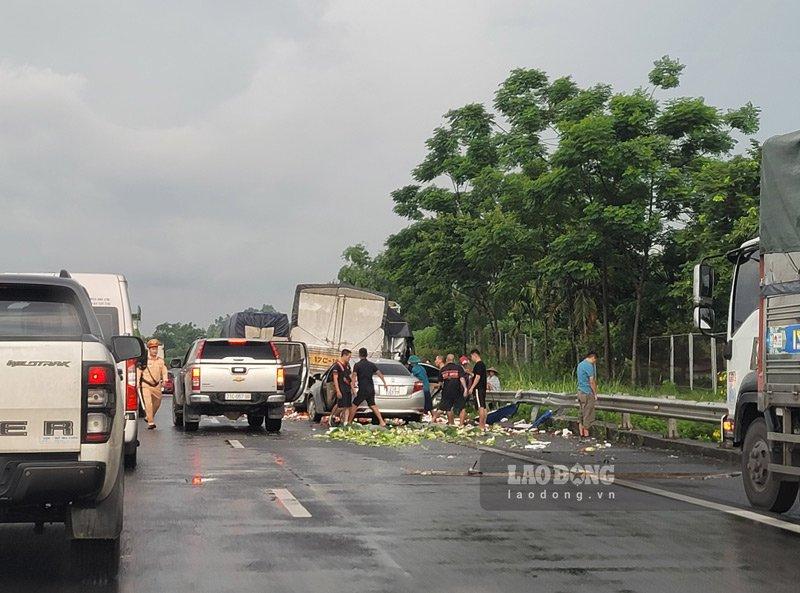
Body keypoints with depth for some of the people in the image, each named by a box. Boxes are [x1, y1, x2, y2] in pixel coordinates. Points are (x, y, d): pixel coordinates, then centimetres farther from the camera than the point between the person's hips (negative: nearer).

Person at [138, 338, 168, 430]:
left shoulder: (161, 361, 7)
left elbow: (164, 372, 7)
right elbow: (138, 372, -3)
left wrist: (165, 381, -9)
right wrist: (137, 383, -9)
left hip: (157, 386, 5)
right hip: (146, 385, -5)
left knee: (157, 403, 14)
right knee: (148, 404, -13)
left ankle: (149, 417, 37)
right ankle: (151, 422, -13)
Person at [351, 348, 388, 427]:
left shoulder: (357, 365, -6)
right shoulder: (372, 364, 8)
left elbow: (354, 376, -15)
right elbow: (379, 374, 4)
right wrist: (385, 384, 9)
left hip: (362, 390, -5)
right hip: (371, 389, 5)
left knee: (354, 405, 5)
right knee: (372, 405, 13)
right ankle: (382, 421, 4)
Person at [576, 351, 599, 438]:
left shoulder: (580, 364, 14)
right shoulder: (589, 366, -15)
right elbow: (591, 381, -16)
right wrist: (595, 394, -9)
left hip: (580, 392, 9)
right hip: (587, 393, -9)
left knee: (582, 414, 13)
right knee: (588, 415, -1)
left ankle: (581, 433, 15)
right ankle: (586, 434, 2)